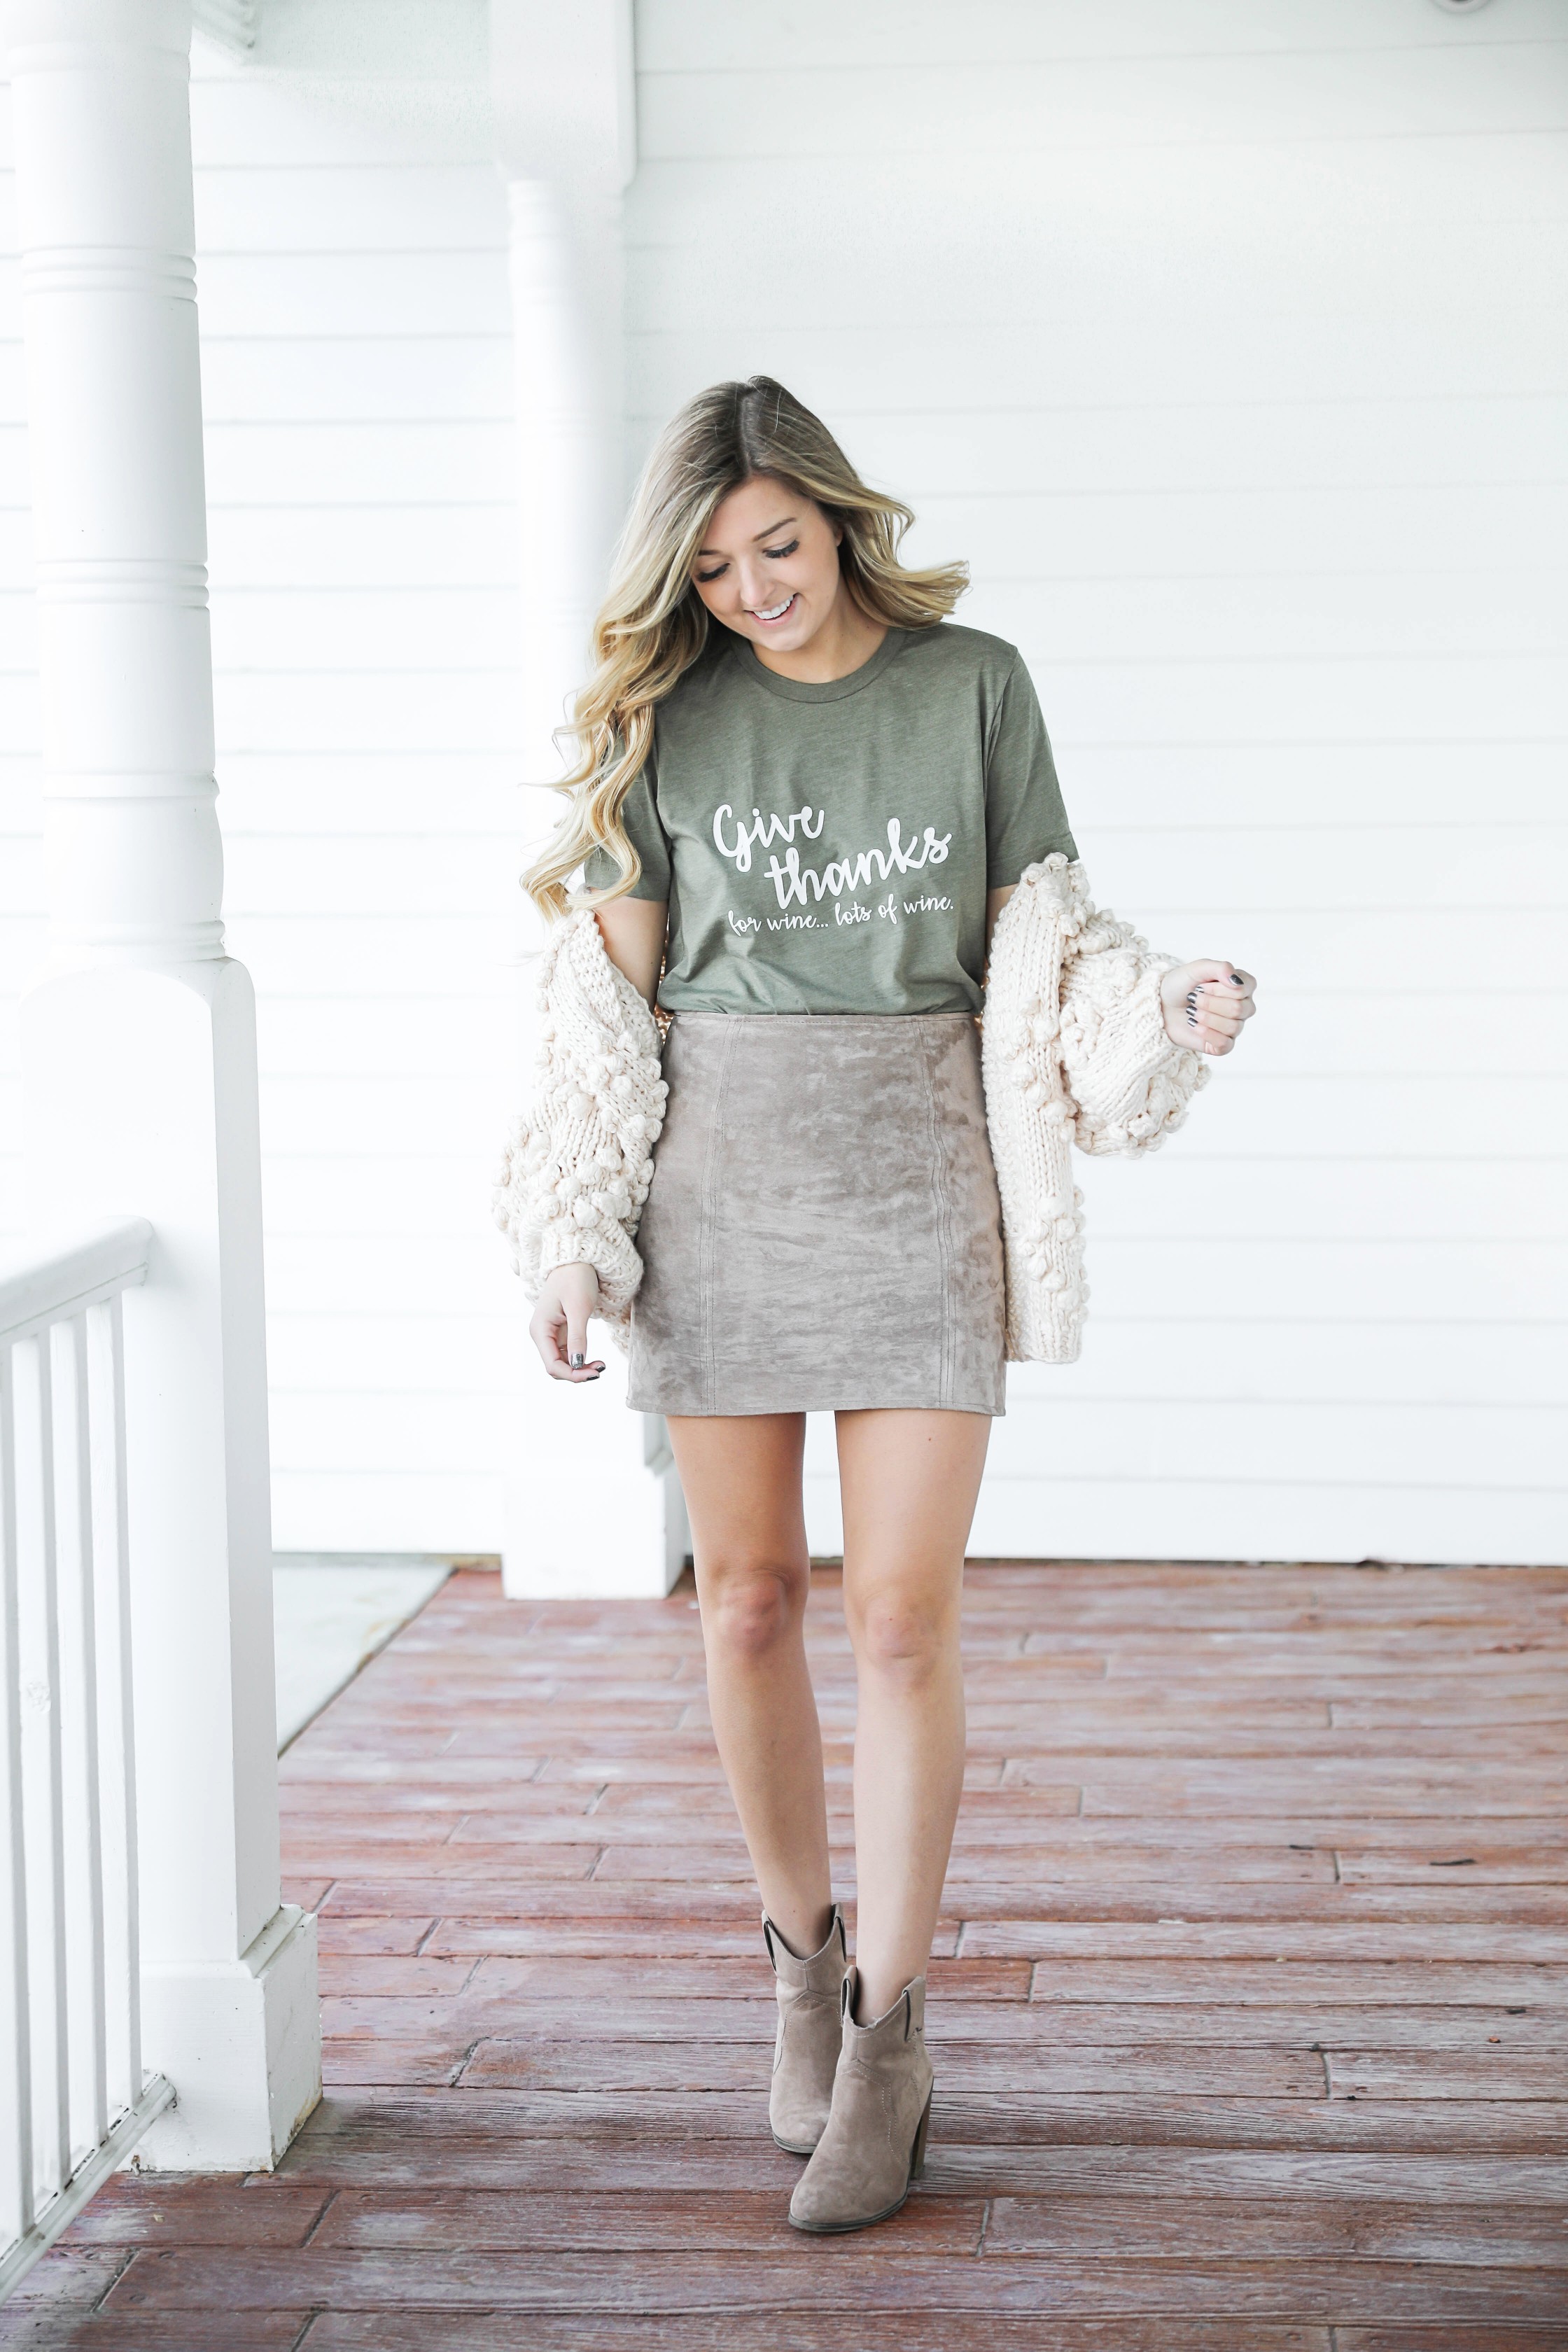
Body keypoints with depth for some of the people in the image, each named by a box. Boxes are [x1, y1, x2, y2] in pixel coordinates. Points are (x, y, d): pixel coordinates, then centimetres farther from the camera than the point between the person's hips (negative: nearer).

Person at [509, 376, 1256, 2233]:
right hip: (717, 1182, 1)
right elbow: (610, 992, 4)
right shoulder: (666, 712, 4)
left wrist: (1168, 1002, -15)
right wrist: (573, 1237, -1)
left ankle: (888, 2033, 8)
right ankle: (801, 1958, 28)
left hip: (914, 1175, -1)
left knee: (903, 1621, -4)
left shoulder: (973, 684, 2)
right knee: (749, 1597, 8)